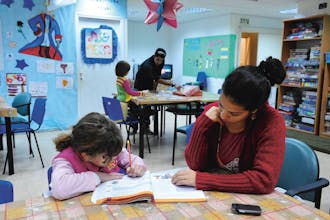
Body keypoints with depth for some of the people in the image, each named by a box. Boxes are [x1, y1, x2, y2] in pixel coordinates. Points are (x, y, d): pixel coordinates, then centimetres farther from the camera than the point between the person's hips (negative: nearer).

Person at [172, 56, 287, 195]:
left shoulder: (271, 122, -16)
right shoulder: (211, 111, -7)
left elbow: (265, 180, -24)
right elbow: (194, 165, -5)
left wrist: (201, 179, -25)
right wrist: (202, 123, -19)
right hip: (212, 194, 3)